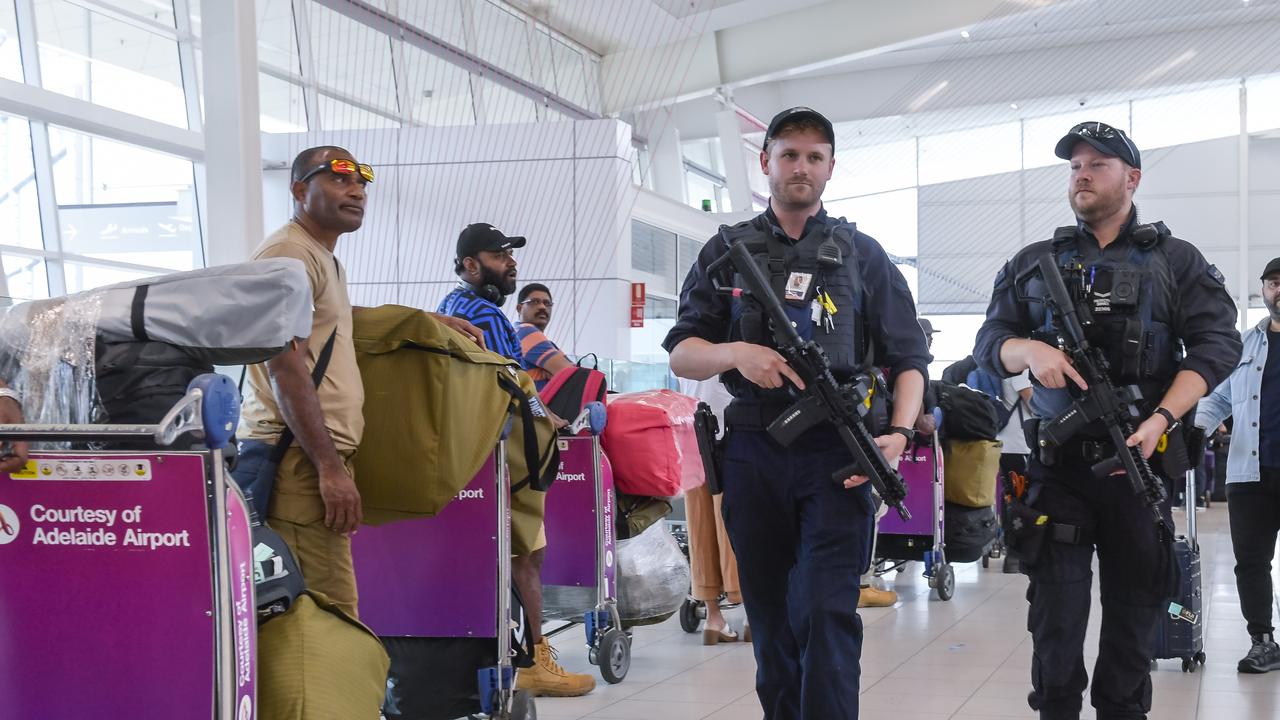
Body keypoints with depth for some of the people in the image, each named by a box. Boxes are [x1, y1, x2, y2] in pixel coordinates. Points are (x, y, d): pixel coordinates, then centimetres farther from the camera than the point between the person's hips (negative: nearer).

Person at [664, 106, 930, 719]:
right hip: (754, 455, 2)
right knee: (770, 616, 9)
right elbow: (681, 355, 7)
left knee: (828, 616, -10)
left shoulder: (862, 254, 11)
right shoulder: (726, 252, 12)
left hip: (836, 455, -2)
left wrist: (899, 432, -8)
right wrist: (735, 353, -14)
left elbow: (907, 359, 10)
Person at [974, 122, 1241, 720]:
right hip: (1058, 461, 1)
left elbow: (1216, 345, -2)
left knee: (1136, 607, 8)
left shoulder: (1177, 261, 7)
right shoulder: (1034, 262, 13)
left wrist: (1161, 418, -16)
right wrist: (1028, 350, -13)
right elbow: (989, 343, 11)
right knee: (1056, 611, -1)